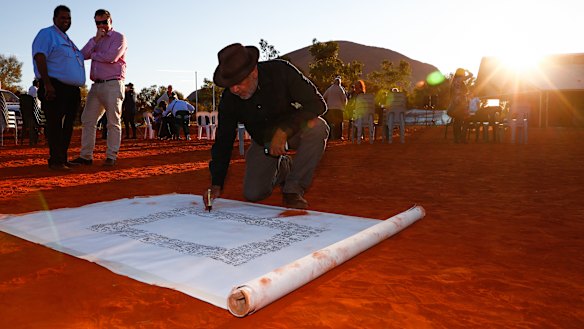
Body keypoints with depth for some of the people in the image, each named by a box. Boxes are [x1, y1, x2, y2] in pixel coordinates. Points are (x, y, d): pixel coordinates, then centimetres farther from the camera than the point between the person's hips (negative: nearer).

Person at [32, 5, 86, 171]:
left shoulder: (68, 40, 26)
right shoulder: (47, 34, 0)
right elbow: (40, 57, -11)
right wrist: (47, 84, -22)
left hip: (72, 89, 8)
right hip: (55, 88, -8)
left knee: (67, 126, 8)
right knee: (54, 124, -9)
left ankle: (63, 159, 14)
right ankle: (55, 161, -8)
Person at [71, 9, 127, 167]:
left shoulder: (119, 37, 2)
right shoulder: (96, 39, 22)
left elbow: (111, 57, -15)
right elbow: (83, 55, 5)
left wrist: (93, 54, 1)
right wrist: (96, 39, -3)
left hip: (112, 85, -7)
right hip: (96, 85, 7)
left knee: (113, 122, -5)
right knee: (87, 120, 4)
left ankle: (111, 156, 0)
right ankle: (86, 156, 10)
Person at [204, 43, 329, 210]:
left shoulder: (281, 71, -27)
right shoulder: (229, 99, -18)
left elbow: (317, 103, -29)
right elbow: (223, 141, -13)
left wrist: (284, 130, -41)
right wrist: (216, 185, -21)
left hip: (294, 131, -2)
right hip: (263, 141, 3)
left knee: (318, 127, -36)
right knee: (253, 194, -9)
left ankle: (294, 189, -21)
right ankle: (283, 167, 23)